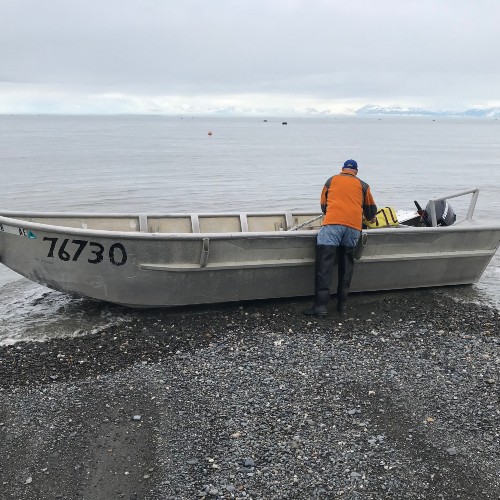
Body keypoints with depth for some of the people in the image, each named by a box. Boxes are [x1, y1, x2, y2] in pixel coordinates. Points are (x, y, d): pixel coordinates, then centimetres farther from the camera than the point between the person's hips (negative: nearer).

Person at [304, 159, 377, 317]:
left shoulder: (331, 181, 21)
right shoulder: (363, 185, 21)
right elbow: (371, 210, 31)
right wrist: (368, 220, 53)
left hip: (332, 224, -2)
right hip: (354, 227, 2)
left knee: (324, 264, -7)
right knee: (346, 265, 13)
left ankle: (321, 305, -14)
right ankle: (342, 304, 14)